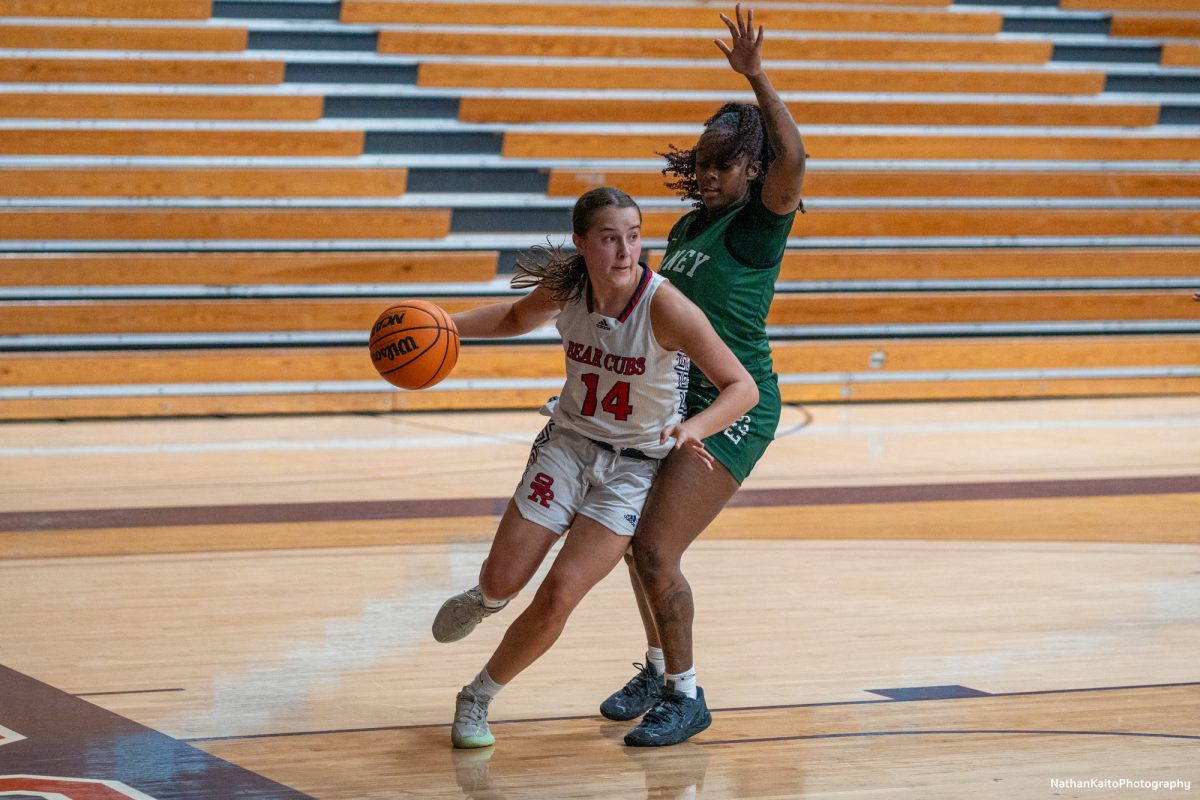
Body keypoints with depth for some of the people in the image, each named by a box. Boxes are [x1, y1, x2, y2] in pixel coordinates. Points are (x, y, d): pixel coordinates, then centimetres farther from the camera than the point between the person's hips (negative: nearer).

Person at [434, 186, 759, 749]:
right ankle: (483, 601, 42)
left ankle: (477, 700, 12)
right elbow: (516, 318, 13)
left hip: (635, 465, -3)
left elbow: (742, 387, -24)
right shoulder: (565, 288, -12)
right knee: (503, 580, 1)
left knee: (558, 597, -12)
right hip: (569, 443, 3)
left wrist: (692, 428, -42)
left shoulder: (664, 307, -25)